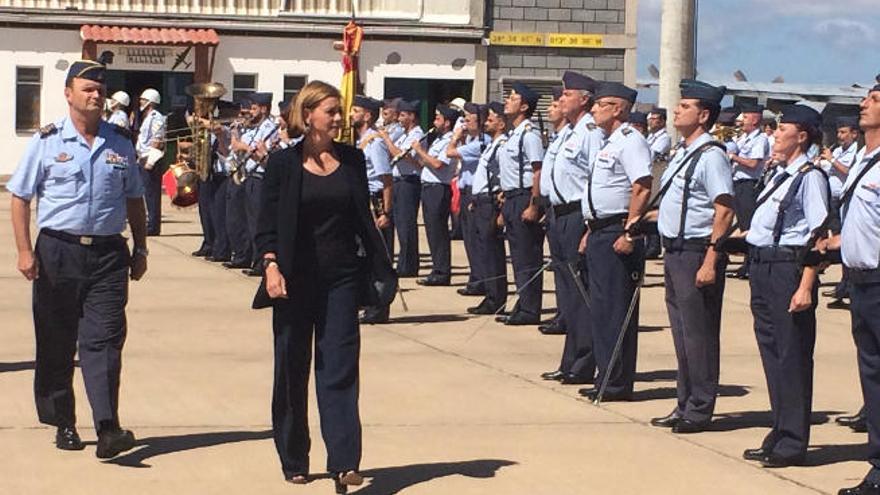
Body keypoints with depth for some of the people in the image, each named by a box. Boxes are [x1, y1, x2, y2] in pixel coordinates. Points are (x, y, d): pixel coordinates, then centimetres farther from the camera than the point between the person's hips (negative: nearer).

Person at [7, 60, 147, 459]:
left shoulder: (120, 143, 10)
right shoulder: (47, 141, 1)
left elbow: (134, 201, 17)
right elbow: (20, 198, 2)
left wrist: (140, 250, 14)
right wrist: (25, 250, -6)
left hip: (108, 254, 1)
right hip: (58, 250, -1)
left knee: (103, 340, -8)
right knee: (56, 343, 7)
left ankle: (108, 429, -15)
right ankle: (63, 423, 20)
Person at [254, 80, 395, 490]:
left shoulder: (352, 160, 7)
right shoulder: (284, 163, -1)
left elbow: (363, 219, 12)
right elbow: (267, 223, -3)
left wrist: (381, 269, 7)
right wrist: (270, 265, -17)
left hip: (342, 278, 2)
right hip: (296, 280, -2)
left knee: (339, 368, -5)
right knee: (292, 370, 6)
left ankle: (344, 463, -11)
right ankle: (294, 462, 18)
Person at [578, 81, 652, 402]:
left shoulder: (630, 141, -13)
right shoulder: (610, 143, 19)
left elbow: (642, 189, -22)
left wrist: (629, 234, -25)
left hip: (617, 234, -11)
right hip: (600, 232, 11)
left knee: (616, 310, -7)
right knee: (601, 308, 13)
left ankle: (618, 384, -2)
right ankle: (606, 379, 20)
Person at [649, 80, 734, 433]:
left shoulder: (711, 156, -14)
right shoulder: (681, 154, 15)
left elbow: (725, 211, -20)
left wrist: (710, 261, -23)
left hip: (697, 254, -10)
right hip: (674, 251, 10)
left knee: (698, 334, -3)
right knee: (681, 332, 15)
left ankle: (700, 410, 5)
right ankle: (685, 406, 25)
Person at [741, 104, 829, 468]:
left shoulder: (810, 176, -11)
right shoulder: (780, 174, 16)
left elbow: (818, 234, -16)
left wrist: (805, 287, -21)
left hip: (788, 268, -9)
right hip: (762, 269, 9)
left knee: (791, 355, -2)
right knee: (771, 351, 15)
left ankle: (792, 443, 5)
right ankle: (780, 434, 25)